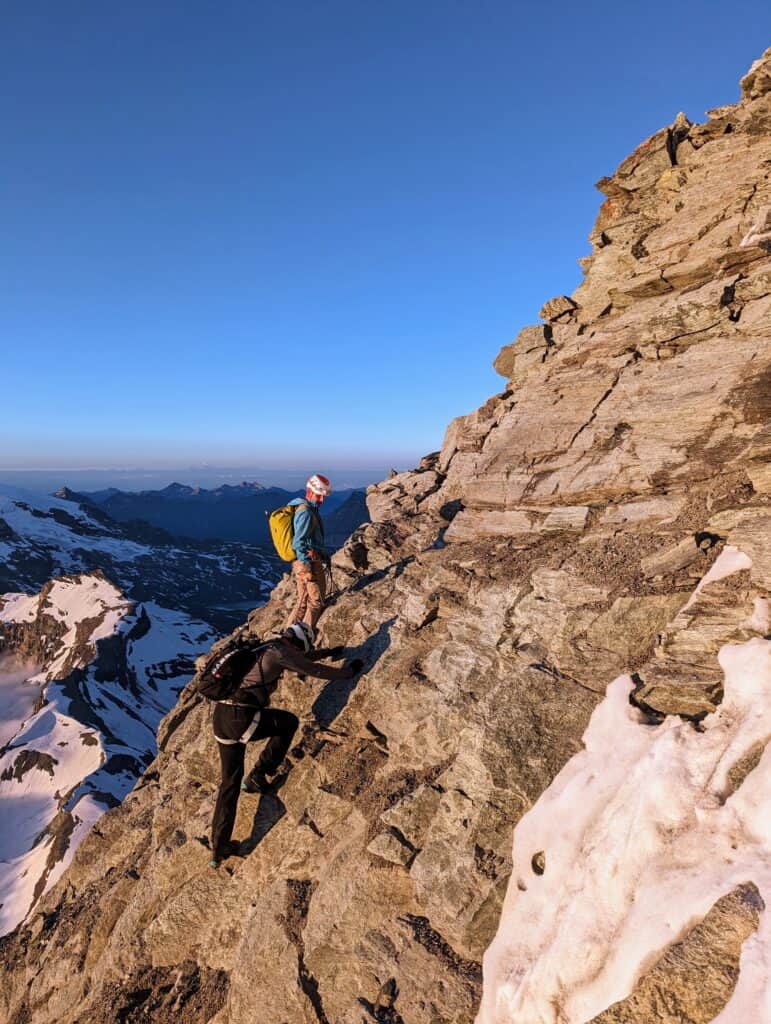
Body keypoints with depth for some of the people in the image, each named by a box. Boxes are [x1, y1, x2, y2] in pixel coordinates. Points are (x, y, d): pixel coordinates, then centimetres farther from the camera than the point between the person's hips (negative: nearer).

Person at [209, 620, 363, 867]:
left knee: (230, 781, 18)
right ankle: (257, 776, 17)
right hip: (242, 717, -9)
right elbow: (316, 670, 0)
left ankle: (219, 848, 22)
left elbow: (298, 657, 39)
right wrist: (349, 671, 15)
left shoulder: (262, 649, 22)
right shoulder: (279, 652, -5)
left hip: (220, 717, 9)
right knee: (289, 722, 16)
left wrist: (327, 652, 49)